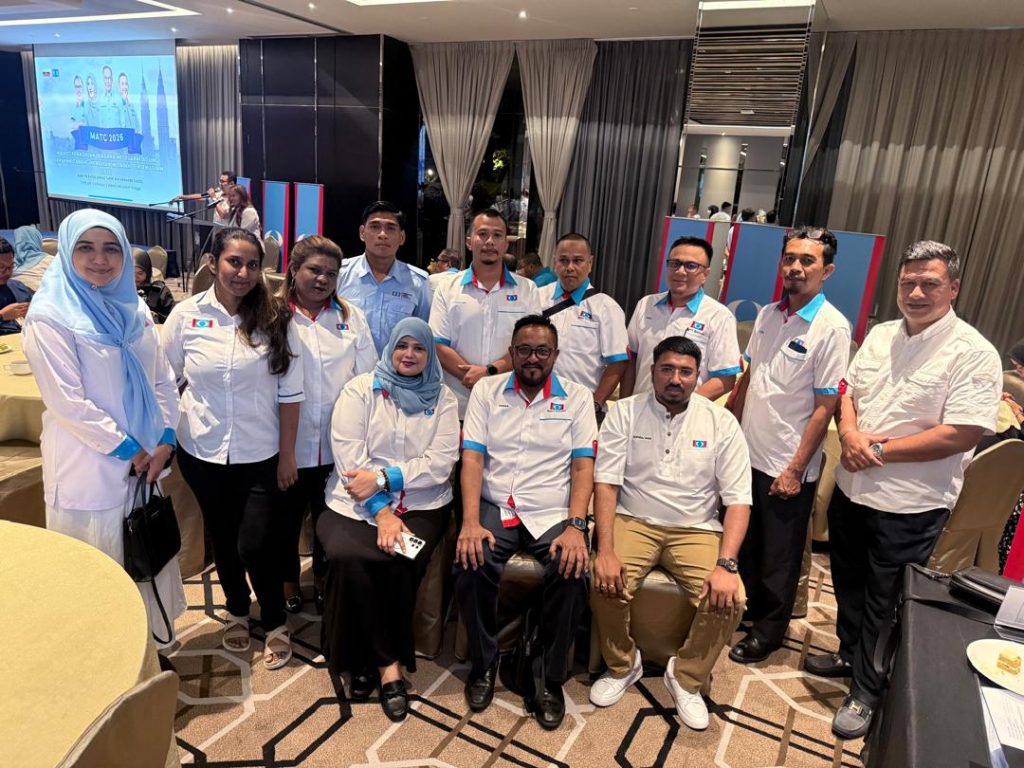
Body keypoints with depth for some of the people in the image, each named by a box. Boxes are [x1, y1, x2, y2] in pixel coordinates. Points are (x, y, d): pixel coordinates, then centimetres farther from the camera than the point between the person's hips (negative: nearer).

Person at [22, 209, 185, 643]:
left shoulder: (134, 309, 6)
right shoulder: (50, 316, -12)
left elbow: (162, 380, 7)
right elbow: (67, 401, -17)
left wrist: (165, 440, -4)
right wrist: (128, 448, -13)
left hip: (145, 459, 6)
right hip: (89, 469, -6)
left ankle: (153, 633, 38)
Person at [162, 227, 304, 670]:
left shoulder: (275, 318, -8)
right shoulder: (186, 314, -5)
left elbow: (290, 392, -5)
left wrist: (287, 454, -5)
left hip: (260, 455, -2)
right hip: (202, 453, 2)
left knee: (256, 545, -1)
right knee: (222, 539, 17)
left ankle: (275, 623, 25)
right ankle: (237, 612, 42)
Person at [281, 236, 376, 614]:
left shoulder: (352, 317, 4)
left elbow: (367, 378, 3)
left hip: (338, 444, 2)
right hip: (289, 443, -2)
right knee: (288, 517, 16)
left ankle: (323, 578, 40)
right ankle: (288, 580, 39)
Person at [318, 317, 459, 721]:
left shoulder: (442, 398, 8)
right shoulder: (360, 390, 5)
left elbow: (441, 462, -4)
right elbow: (349, 459, -6)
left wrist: (383, 479, -15)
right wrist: (381, 513, -16)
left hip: (421, 505, 1)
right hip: (355, 505, 0)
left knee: (399, 563, -27)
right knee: (348, 556, -28)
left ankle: (367, 662, -4)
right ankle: (388, 664, -10)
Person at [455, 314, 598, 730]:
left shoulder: (577, 398, 6)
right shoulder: (486, 391, 7)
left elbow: (583, 466, -1)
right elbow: (472, 458, -1)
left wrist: (576, 526, -16)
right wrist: (470, 522, -14)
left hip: (554, 514, 0)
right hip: (496, 509, 1)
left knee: (572, 574, -27)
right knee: (471, 565, -27)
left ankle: (551, 681, -3)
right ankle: (483, 665, 1)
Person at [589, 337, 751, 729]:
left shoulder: (721, 422, -2)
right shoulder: (625, 412, -2)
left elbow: (738, 500, -5)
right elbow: (606, 482, -8)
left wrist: (726, 564, -19)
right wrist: (605, 551, -21)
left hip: (696, 529, 1)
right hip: (634, 521, 0)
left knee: (729, 600, -23)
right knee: (605, 586, -26)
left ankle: (687, 678, 8)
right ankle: (622, 665, 7)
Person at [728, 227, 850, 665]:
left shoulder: (832, 328, -15)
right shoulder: (768, 315, 4)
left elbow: (825, 407, -15)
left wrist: (795, 469, -14)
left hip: (787, 465, -6)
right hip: (748, 454, 6)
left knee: (779, 555, 12)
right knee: (742, 539, 20)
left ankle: (769, 630, 31)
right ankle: (744, 605, 42)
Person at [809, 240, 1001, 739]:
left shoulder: (972, 353, -15)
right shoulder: (880, 335, 5)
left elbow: (962, 434, -21)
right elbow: (848, 391, 10)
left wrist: (880, 449, -19)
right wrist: (849, 433, -11)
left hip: (908, 506, -6)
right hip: (850, 489, 6)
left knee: (884, 604, 9)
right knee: (848, 583, 22)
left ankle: (865, 692, 28)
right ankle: (849, 655, 45)